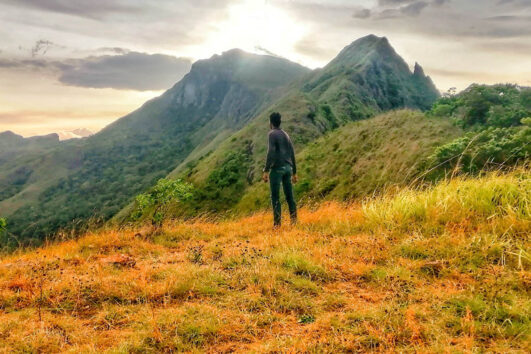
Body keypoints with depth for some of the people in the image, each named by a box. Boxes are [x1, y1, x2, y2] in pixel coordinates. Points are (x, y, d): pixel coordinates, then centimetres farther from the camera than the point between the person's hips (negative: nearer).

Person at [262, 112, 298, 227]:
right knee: (289, 195, 9)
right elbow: (292, 154, 18)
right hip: (288, 167, 7)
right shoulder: (286, 135, 18)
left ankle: (277, 223, -5)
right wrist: (294, 172, 22)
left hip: (277, 168, -7)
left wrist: (266, 170, -17)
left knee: (275, 197, -4)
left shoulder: (272, 134, -4)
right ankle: (294, 219, 8)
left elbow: (271, 152, -16)